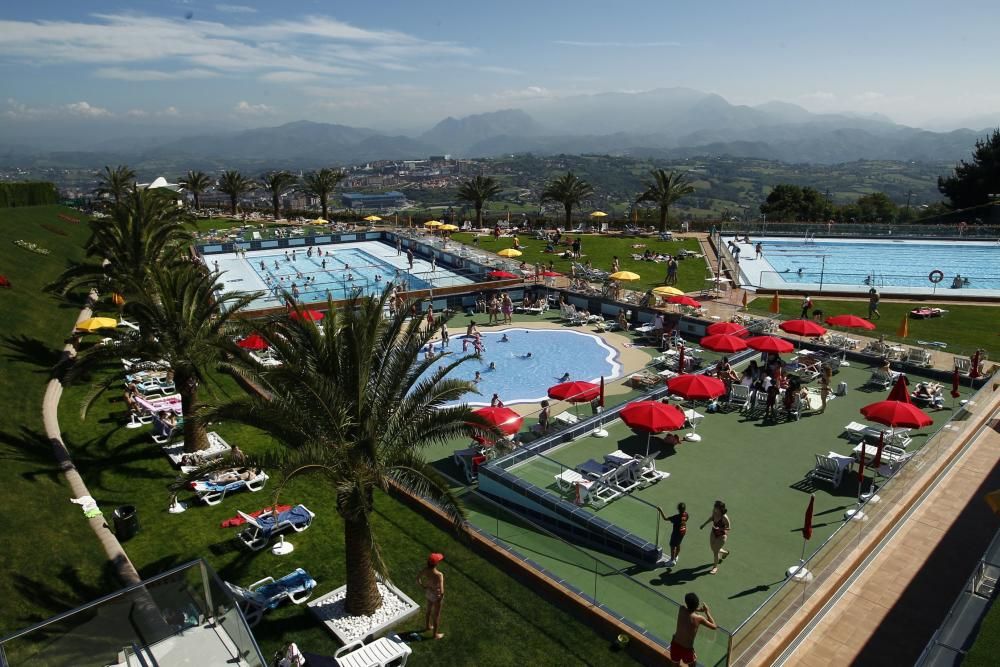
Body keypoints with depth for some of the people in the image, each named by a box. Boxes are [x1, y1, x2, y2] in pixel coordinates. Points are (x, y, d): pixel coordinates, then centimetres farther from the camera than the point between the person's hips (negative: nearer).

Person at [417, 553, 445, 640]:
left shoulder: (425, 570, -21)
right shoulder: (439, 575, -38)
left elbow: (417, 580, -10)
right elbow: (441, 590, -38)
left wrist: (424, 588, 3)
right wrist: (441, 596, -16)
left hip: (428, 593, 6)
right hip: (436, 595, -6)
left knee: (429, 609, 33)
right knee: (436, 615, 20)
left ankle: (428, 627, 58)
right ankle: (435, 634, 41)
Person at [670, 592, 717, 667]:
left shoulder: (681, 610, -9)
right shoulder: (699, 618, -19)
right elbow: (714, 626, -3)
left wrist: (699, 609, 4)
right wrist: (707, 612, 4)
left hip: (675, 644, 3)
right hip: (687, 648, -3)